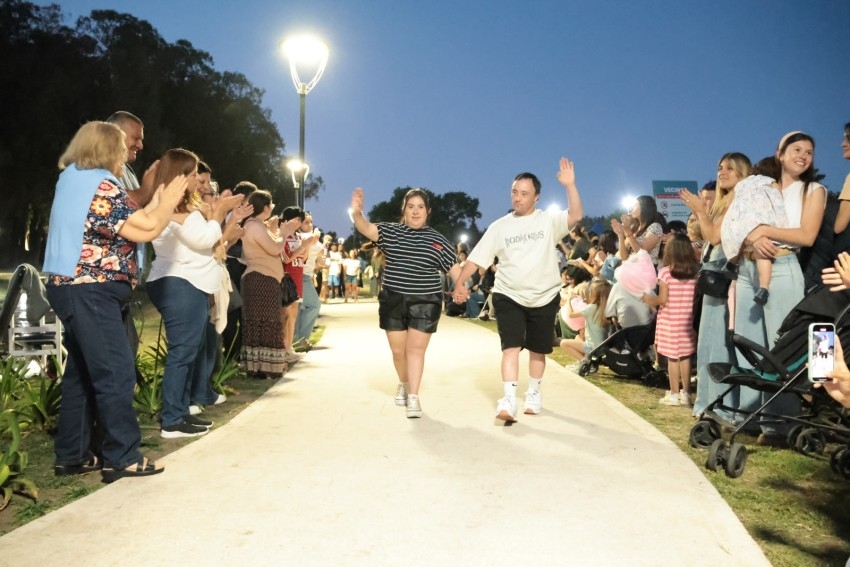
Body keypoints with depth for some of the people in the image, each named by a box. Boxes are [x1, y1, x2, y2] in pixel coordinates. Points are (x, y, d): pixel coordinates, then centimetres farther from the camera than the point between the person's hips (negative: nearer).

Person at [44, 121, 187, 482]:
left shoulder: (74, 181, 16)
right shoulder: (100, 185, -14)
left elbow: (128, 221, 16)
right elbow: (145, 230, -17)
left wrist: (155, 204, 16)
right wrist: (168, 202, -2)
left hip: (75, 288, 10)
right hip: (91, 291, -10)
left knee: (81, 373, 14)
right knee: (116, 372, -7)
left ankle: (72, 454, 20)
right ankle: (122, 457, -3)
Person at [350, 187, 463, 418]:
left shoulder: (438, 240, 3)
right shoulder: (390, 231, 2)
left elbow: (454, 267, 2)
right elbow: (366, 228, -14)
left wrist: (461, 286, -16)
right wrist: (356, 212, -34)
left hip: (425, 302, -1)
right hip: (393, 301, 1)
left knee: (416, 349, -3)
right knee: (398, 350, 11)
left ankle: (413, 397, 1)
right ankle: (403, 384, 38)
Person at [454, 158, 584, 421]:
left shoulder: (549, 220, -3)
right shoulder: (499, 226, 1)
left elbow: (576, 216, -21)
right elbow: (476, 258, -1)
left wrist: (570, 185, -32)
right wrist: (460, 283, -14)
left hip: (544, 297, 0)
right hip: (508, 296, 0)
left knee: (538, 349, 14)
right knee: (511, 346, -12)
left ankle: (533, 394, 33)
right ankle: (508, 400, -12)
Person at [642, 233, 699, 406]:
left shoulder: (665, 272, -11)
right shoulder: (696, 271, 0)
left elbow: (663, 299, -12)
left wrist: (649, 299, 5)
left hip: (670, 321, -4)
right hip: (687, 320, 4)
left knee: (672, 357, 3)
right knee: (685, 356, 11)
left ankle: (674, 394, 9)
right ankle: (685, 393, 17)